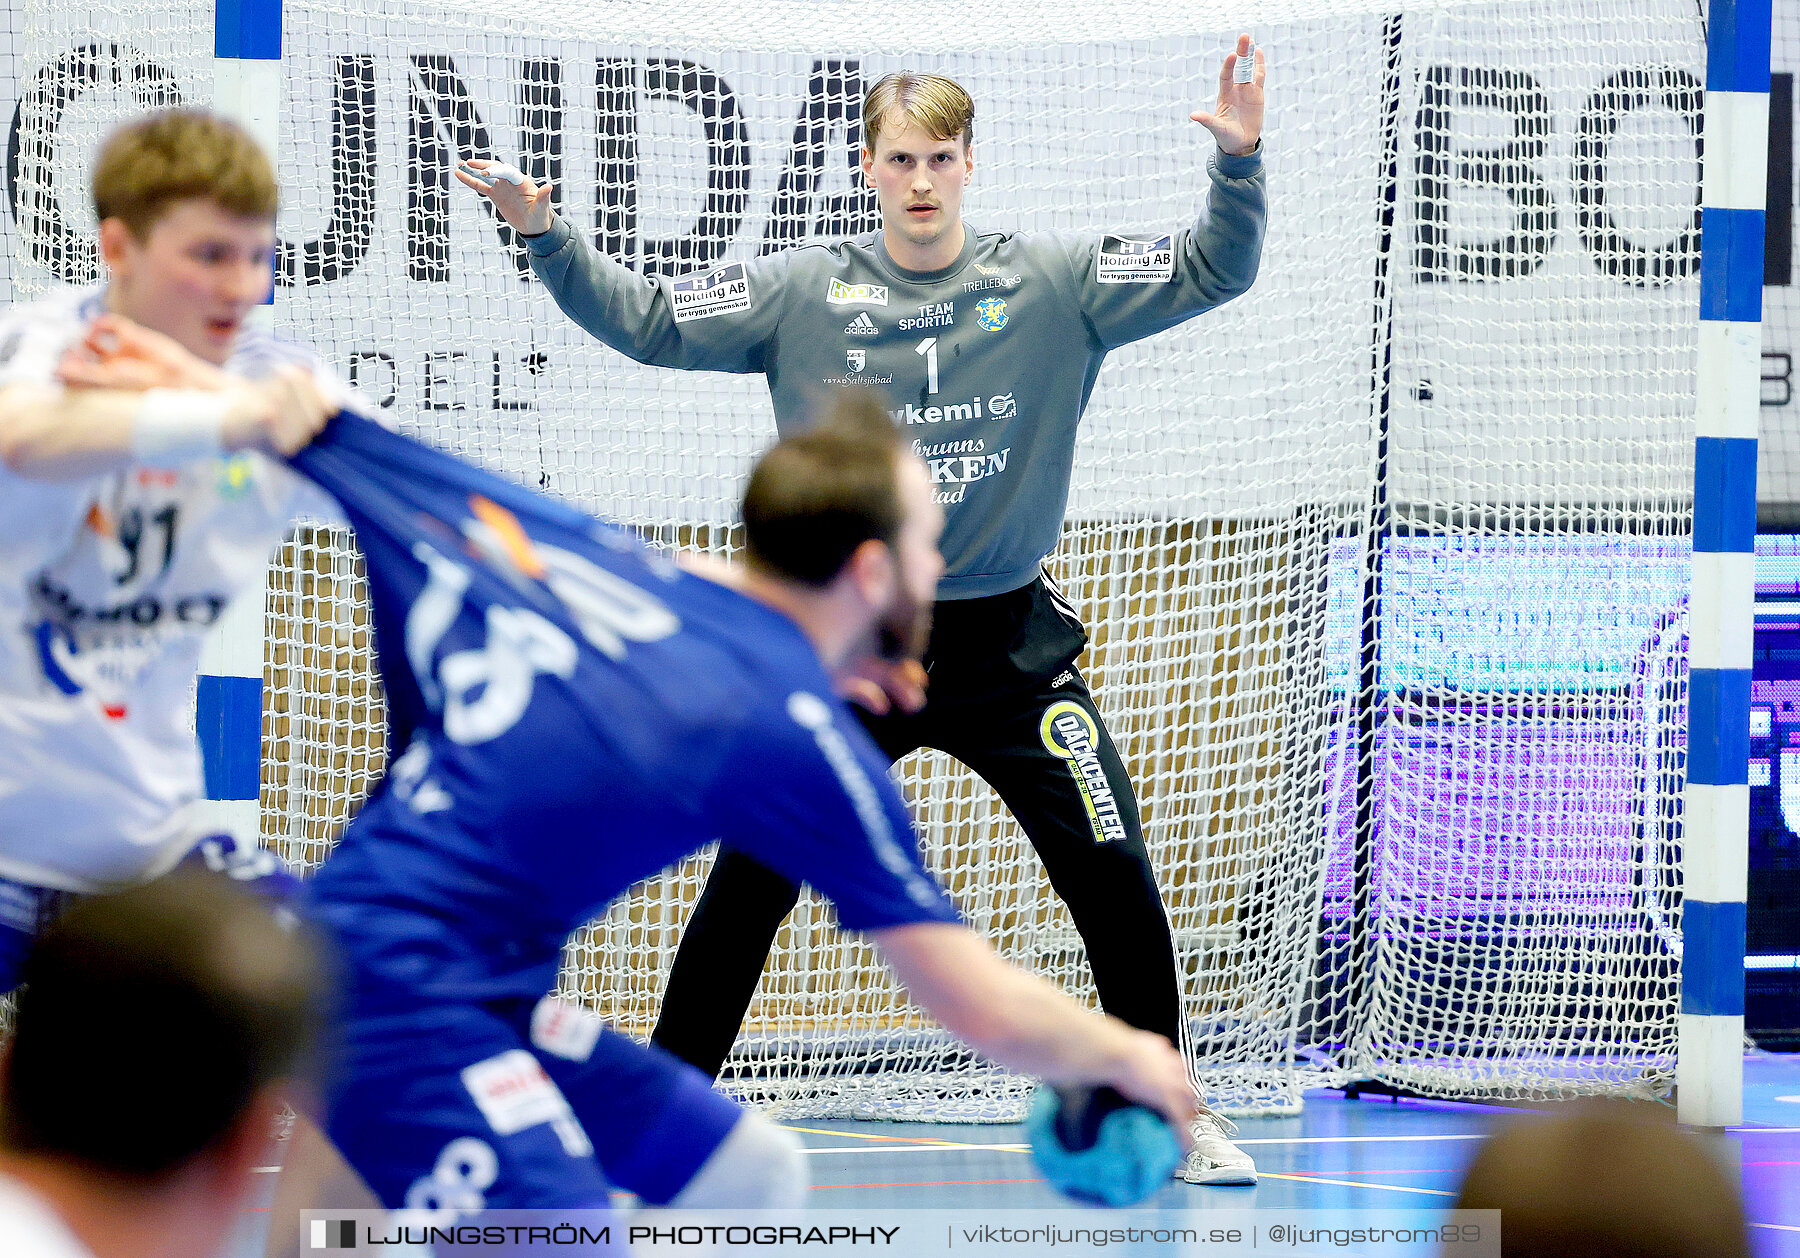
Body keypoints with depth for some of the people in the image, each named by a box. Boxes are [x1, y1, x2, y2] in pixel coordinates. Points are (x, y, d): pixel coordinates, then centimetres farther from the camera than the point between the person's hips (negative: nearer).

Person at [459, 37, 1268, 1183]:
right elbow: (646, 321, 0)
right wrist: (546, 231, -13)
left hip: (1009, 646, 0)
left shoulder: (1055, 283, -3)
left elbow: (1213, 272, -6)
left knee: (1114, 875, -3)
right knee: (747, 887, -1)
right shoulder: (803, 291, -2)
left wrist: (1240, 163, -23)